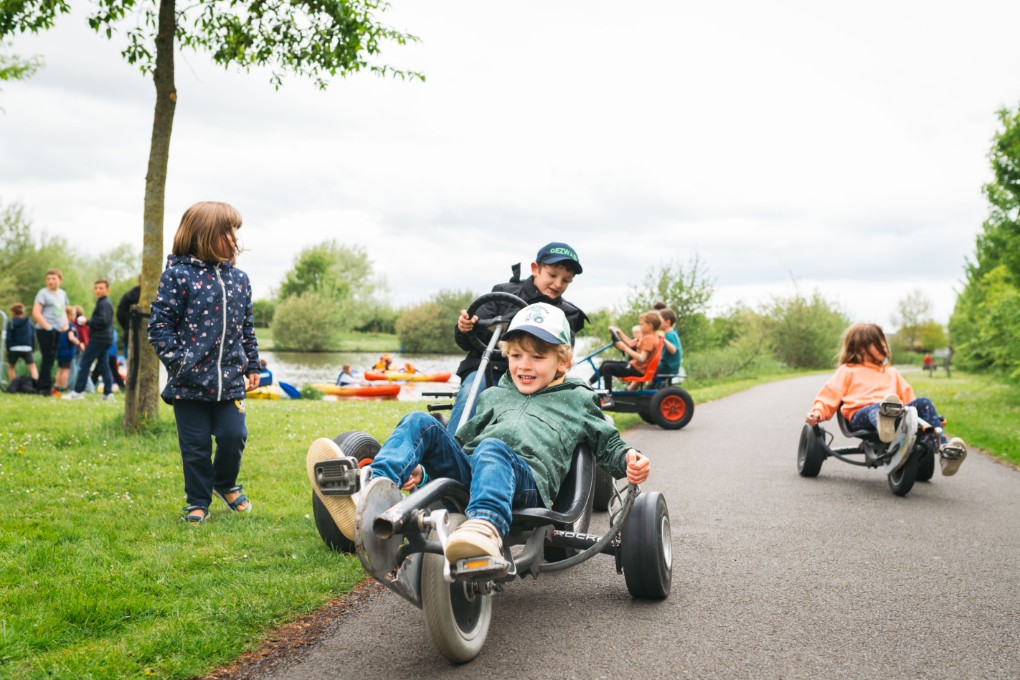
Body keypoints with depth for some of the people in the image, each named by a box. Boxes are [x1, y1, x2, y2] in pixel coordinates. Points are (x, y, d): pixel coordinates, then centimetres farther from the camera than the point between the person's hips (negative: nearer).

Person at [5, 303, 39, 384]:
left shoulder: (11, 322, -2)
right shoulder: (29, 322, 7)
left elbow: (8, 338, -4)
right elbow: (33, 337, 9)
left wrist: (8, 349, 2)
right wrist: (33, 349, 15)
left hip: (14, 349, -1)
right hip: (27, 348, 1)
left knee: (11, 367, 16)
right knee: (32, 367, 1)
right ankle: (36, 383, -19)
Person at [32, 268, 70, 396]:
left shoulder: (62, 293, 15)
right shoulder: (43, 293, -5)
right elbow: (36, 312, -12)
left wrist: (66, 324, 7)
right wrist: (47, 326, -17)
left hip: (57, 331, 7)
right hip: (45, 331, -7)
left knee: (50, 359, 9)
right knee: (48, 358, -7)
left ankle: (42, 387, 17)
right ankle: (46, 388, -2)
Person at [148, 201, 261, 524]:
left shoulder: (239, 279, 7)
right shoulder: (178, 274, -7)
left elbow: (247, 327, 16)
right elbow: (160, 323, -7)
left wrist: (252, 366, 16)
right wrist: (176, 361, -14)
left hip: (230, 379, 4)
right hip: (190, 382, -3)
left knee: (233, 436, 1)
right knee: (196, 446, 5)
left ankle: (226, 484, 29)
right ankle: (198, 502, 22)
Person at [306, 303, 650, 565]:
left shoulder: (578, 399, 24)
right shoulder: (493, 395, 34)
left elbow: (608, 444, 23)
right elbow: (462, 441, 35)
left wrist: (628, 461, 1)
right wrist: (422, 469, 19)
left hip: (527, 481, -5)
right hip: (467, 472, 5)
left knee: (492, 449, -38)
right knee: (420, 423, -15)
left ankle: (485, 529, -70)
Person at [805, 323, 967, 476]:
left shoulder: (892, 373, 37)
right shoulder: (848, 371, 24)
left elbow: (907, 396, 30)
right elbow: (830, 394, 13)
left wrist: (932, 418, 16)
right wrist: (818, 412, -7)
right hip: (861, 416, -4)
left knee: (923, 402, -23)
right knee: (875, 408, -40)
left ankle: (943, 450, -40)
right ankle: (884, 423, -80)